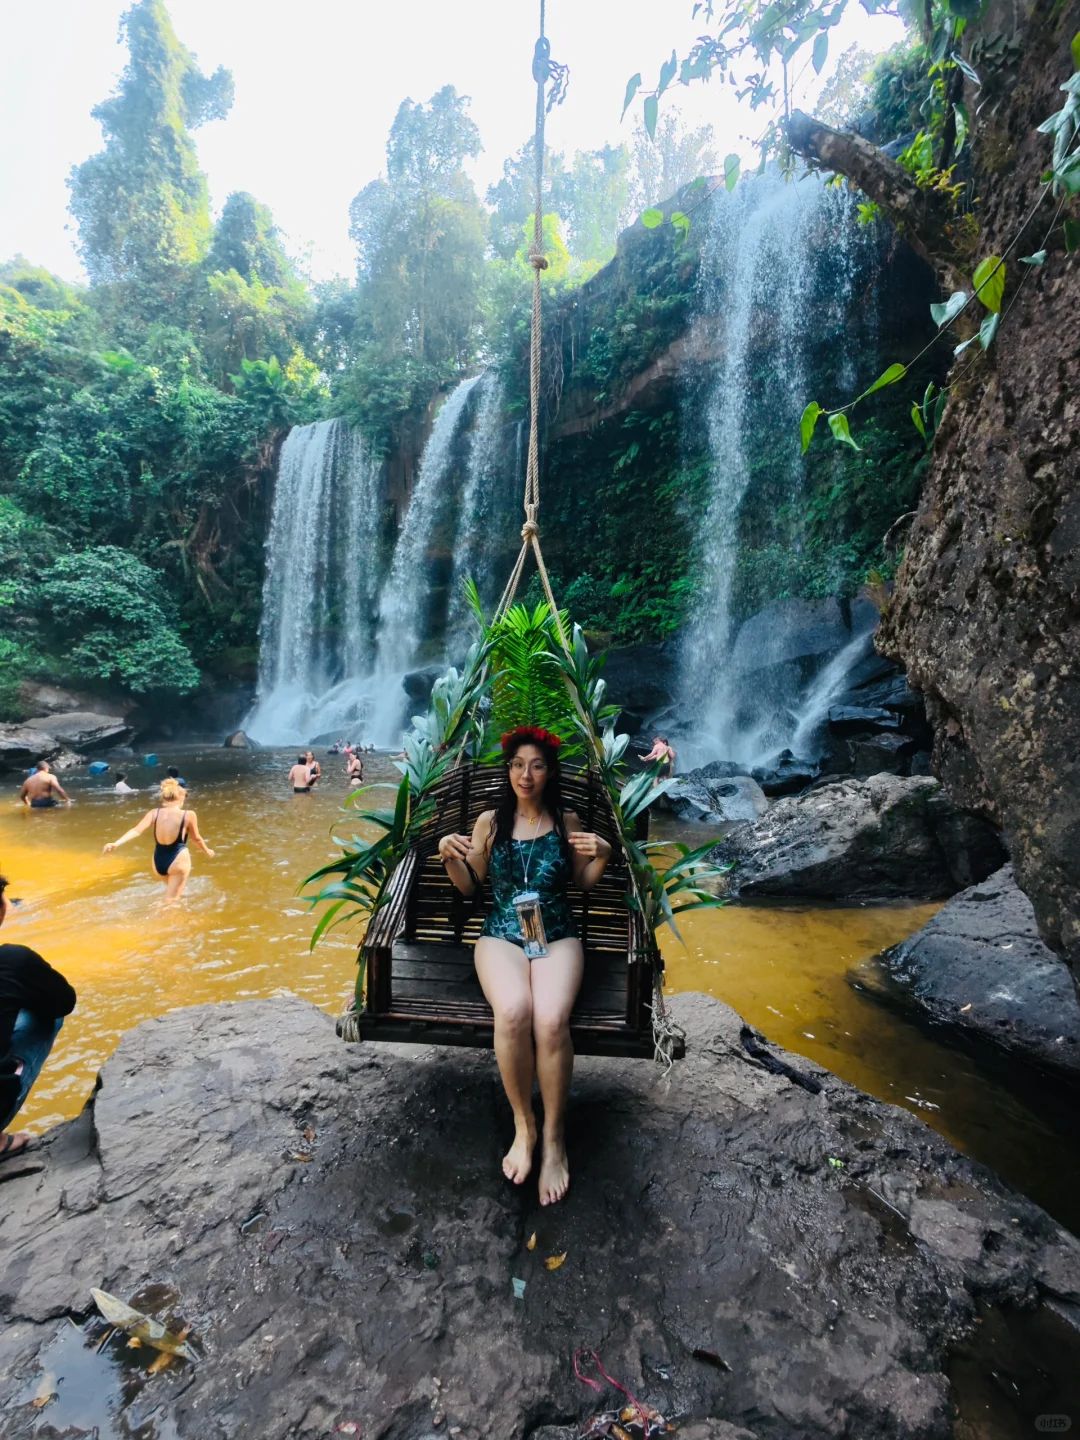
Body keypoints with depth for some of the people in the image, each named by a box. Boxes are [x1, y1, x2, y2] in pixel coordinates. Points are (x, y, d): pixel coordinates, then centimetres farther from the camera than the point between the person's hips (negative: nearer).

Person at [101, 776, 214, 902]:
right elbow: (196, 838, 1)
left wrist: (116, 843, -17)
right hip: (178, 862, -6)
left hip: (158, 863, 6)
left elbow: (136, 830, -14)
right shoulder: (188, 815, -11)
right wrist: (207, 852, 18)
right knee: (171, 901, -1)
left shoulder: (154, 813, -1)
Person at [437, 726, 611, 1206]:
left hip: (557, 935, 0)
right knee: (513, 1012, -33)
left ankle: (553, 1136, -9)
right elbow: (470, 885, 13)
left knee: (551, 1019, -31)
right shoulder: (489, 822, 8)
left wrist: (602, 856, -4)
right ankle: (523, 1125, -9)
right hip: (501, 935, 0)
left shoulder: (567, 822, 8)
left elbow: (584, 883, 16)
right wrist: (450, 856, -6)